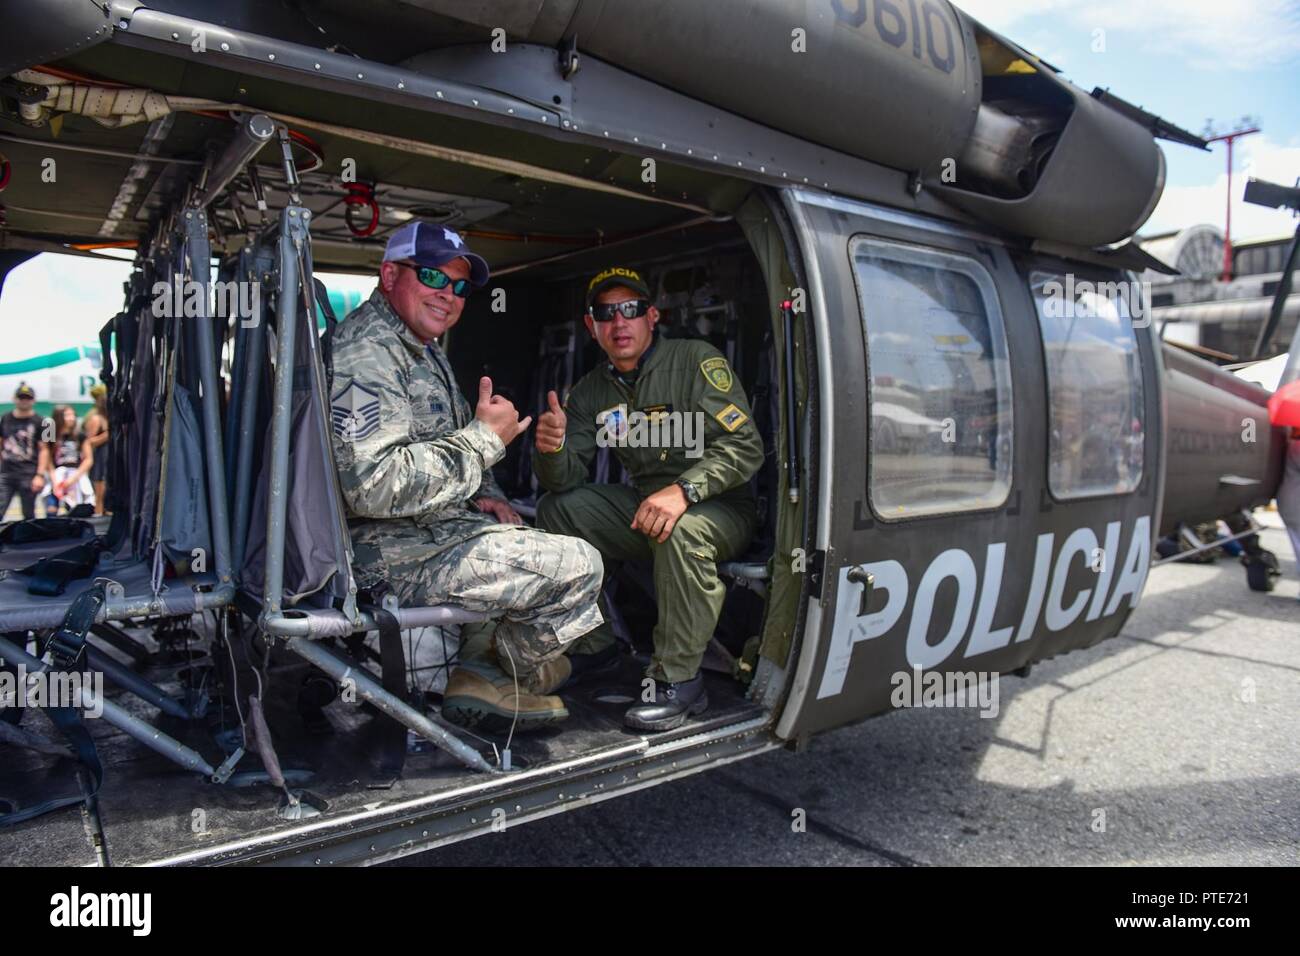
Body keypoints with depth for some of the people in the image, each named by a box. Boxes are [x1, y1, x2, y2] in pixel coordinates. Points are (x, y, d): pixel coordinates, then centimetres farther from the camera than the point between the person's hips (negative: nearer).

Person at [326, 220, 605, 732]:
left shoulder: (421, 348, 17)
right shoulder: (366, 352, -18)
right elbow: (374, 486, -30)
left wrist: (482, 495, 8)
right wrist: (484, 438, -22)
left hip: (429, 530, 11)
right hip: (398, 553, -11)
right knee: (579, 565, -14)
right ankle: (502, 676, 9)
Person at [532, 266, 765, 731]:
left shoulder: (696, 360, -13)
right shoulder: (592, 389, 4)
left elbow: (745, 446, -21)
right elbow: (566, 479, -2)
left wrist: (683, 490, -35)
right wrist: (552, 448, -25)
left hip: (719, 507, -6)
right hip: (642, 503, 6)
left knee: (681, 531, -38)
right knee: (556, 509, -7)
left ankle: (677, 680, -22)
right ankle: (596, 641, 5)